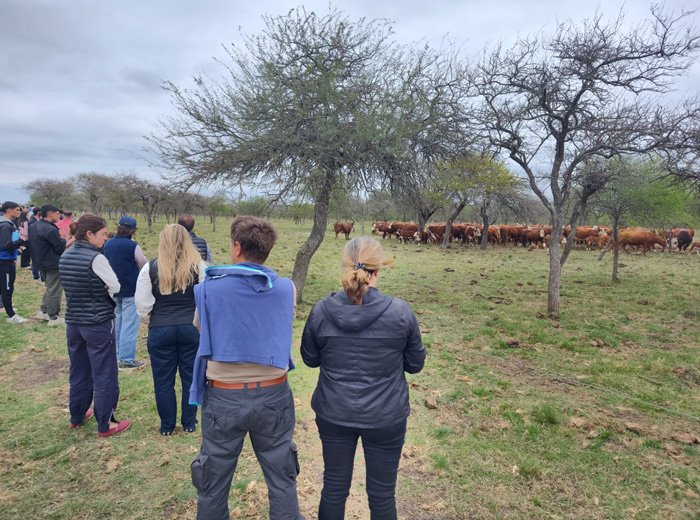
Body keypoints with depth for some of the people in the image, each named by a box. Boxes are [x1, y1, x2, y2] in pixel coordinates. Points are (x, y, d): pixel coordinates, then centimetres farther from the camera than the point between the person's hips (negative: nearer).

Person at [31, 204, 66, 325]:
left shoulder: (33, 226, 6)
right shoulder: (51, 229, -24)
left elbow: (31, 243, 17)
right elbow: (61, 247, -19)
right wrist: (63, 240, 2)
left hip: (40, 262, 9)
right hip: (53, 264, -9)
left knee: (49, 287, 24)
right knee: (54, 290, 0)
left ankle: (43, 311, 28)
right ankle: (53, 317, 7)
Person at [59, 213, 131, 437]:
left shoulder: (65, 257, 4)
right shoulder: (96, 258, -19)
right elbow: (116, 287, -12)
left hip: (73, 322, 8)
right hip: (98, 324, -7)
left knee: (78, 371, 21)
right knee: (104, 375, 3)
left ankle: (77, 416, 35)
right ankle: (105, 425, 12)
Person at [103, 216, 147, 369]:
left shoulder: (107, 245, 5)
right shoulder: (133, 246, -14)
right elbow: (145, 267, -9)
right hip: (131, 290, -7)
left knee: (117, 321, 18)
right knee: (129, 325, -2)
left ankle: (117, 355, 26)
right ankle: (126, 359, 0)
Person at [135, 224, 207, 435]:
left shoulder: (151, 268, -5)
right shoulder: (199, 266, -6)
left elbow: (142, 305, -2)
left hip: (160, 330, 0)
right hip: (192, 329, 1)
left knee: (163, 379, 13)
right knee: (190, 377, 13)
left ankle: (167, 426, 24)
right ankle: (189, 423, 24)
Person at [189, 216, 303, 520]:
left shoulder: (209, 288, -11)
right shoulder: (286, 289, -6)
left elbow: (200, 329, 6)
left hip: (224, 398, -1)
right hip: (273, 396, 2)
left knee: (213, 482, 20)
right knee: (282, 479, 19)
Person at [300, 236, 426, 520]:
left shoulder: (321, 311, -13)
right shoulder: (400, 312, -18)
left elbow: (309, 358, 2)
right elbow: (415, 363, -3)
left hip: (334, 414, 2)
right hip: (385, 418, -1)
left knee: (334, 486, 22)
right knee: (382, 493, 18)